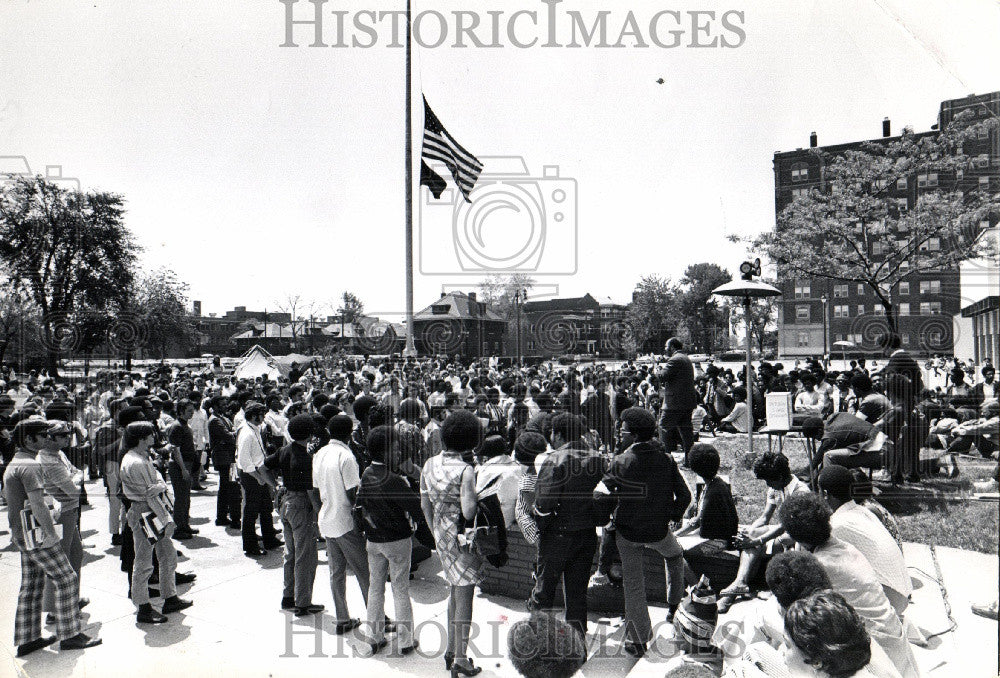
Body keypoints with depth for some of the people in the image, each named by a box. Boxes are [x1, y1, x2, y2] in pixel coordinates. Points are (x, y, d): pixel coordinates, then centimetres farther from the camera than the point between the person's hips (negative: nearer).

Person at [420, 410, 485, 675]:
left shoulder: (430, 464, 1)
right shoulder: (466, 470, -21)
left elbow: (424, 503, 9)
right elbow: (468, 512, -27)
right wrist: (476, 494, -9)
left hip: (442, 534, 7)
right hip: (464, 537, -7)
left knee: (454, 591, 21)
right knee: (464, 595, 3)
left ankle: (451, 651, 31)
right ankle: (461, 659, 11)